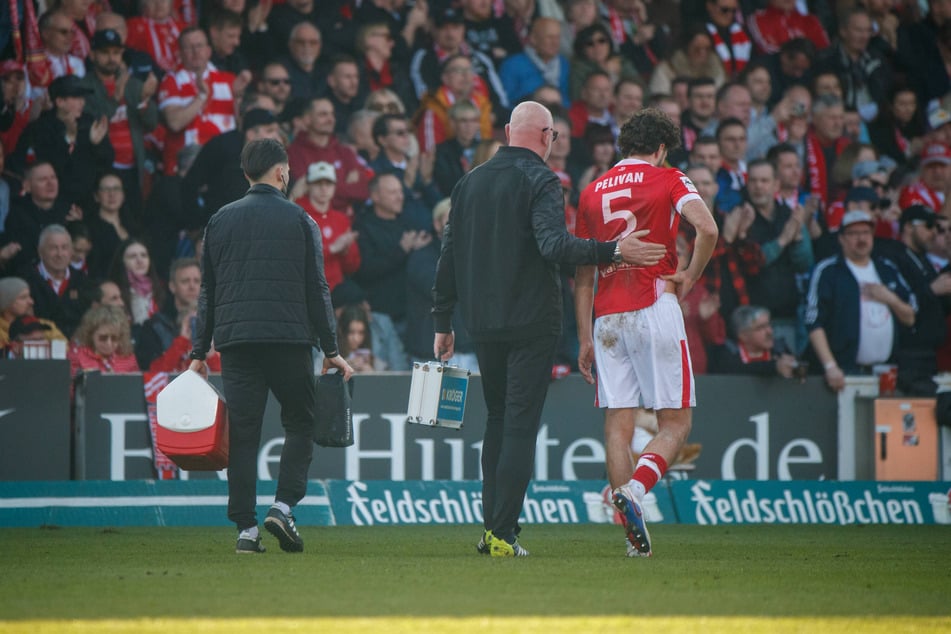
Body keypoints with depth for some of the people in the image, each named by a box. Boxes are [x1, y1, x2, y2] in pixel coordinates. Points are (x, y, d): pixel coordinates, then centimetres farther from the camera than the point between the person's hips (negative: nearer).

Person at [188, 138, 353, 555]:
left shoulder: (221, 220, 10)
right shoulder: (299, 220, 3)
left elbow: (207, 292, 11)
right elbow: (316, 289, 1)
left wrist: (200, 352, 14)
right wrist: (331, 351, 5)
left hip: (235, 338, 2)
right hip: (290, 340, -2)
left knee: (242, 433, 2)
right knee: (300, 424, 10)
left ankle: (245, 527, -2)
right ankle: (283, 506, -6)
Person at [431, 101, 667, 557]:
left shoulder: (470, 182, 11)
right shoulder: (541, 181, -9)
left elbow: (448, 257, 13)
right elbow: (554, 244, -25)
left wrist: (443, 323, 18)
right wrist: (614, 251, -23)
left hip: (483, 323, 6)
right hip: (531, 322, -6)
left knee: (497, 421, 18)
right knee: (521, 425, -4)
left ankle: (491, 527, 15)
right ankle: (504, 534, -9)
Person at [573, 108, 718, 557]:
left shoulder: (592, 192, 16)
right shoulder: (668, 180, 2)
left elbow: (582, 275, 16)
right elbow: (707, 228, -16)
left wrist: (585, 338, 19)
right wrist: (690, 277, -1)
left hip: (607, 317, 4)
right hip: (654, 308, -4)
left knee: (618, 426, 3)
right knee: (675, 423, 1)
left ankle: (635, 536, -2)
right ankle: (633, 489, -24)